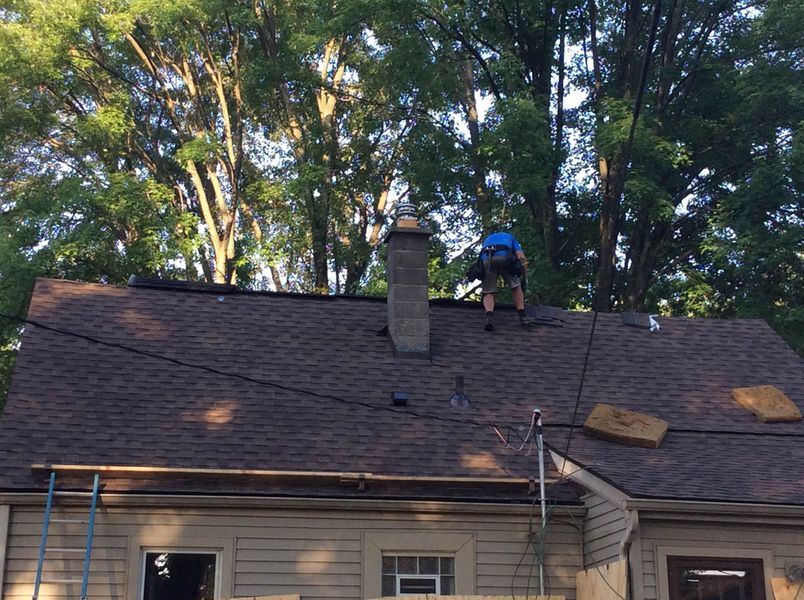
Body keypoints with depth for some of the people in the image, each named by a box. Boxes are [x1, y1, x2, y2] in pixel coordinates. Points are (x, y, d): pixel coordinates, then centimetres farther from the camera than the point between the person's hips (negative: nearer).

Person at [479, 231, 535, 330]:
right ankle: (522, 316, 9)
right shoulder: (510, 237, 35)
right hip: (503, 257, -2)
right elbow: (521, 257, 17)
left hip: (486, 259, 2)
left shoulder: (488, 239, 43)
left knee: (488, 292, 1)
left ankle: (489, 317, -24)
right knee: (515, 286, 13)